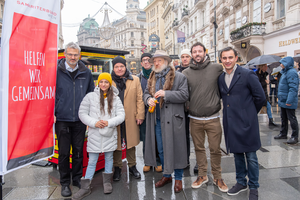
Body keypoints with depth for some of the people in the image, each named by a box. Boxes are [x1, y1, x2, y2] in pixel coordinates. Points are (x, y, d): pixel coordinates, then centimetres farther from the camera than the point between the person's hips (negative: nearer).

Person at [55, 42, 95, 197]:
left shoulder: (86, 73, 6)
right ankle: (65, 183, 24)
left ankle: (77, 179, 31)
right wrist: (52, 113, -6)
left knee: (79, 151, 13)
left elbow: (91, 94, 13)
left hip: (80, 120, 2)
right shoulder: (57, 71, -2)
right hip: (62, 119, -2)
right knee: (64, 152, 7)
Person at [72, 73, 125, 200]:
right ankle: (85, 187, 20)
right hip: (94, 135, -1)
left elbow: (121, 115, -3)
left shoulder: (115, 98, 0)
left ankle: (107, 182, 36)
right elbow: (82, 113, -2)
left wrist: (109, 122, -17)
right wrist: (94, 123, -15)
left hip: (110, 135, 2)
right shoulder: (90, 96, -3)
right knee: (92, 161, 6)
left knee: (109, 158, 16)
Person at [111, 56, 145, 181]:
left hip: (131, 119, 1)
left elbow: (139, 99, 4)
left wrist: (140, 115, -1)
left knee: (131, 143, 12)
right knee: (116, 144, 9)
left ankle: (132, 166, 29)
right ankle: (117, 168, 26)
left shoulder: (135, 80, 6)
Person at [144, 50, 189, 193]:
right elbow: (146, 93, 18)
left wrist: (166, 94, -20)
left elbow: (184, 95, -12)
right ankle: (166, 175, 34)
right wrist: (148, 99, -5)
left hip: (172, 119, -6)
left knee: (175, 148, 3)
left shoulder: (179, 77, -4)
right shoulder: (152, 78, 14)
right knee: (161, 150, 15)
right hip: (157, 119, 6)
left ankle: (178, 178, 22)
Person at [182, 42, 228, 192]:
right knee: (199, 148, 15)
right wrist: (188, 108, -1)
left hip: (213, 118, -1)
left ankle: (217, 177, 28)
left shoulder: (216, 68, -2)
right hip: (194, 119, 2)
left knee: (215, 149, 7)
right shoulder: (186, 73, 1)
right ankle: (202, 175, 33)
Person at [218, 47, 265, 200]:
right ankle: (241, 182, 34)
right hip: (230, 123, 5)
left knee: (251, 156, 5)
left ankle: (253, 187, 23)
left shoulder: (247, 75, -8)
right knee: (237, 154, 17)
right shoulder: (221, 78, 8)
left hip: (246, 123, -5)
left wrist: (250, 113, 3)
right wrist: (231, 110, 12)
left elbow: (260, 97, -5)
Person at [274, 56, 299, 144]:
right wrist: (280, 98, 21)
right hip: (283, 101, 10)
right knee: (283, 118, 17)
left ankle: (294, 137, 7)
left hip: (289, 102, -10)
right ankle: (283, 134, 28)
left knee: (292, 118, -2)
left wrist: (289, 100, -28)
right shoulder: (285, 72, 15)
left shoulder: (291, 72, -17)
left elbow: (293, 88, -24)